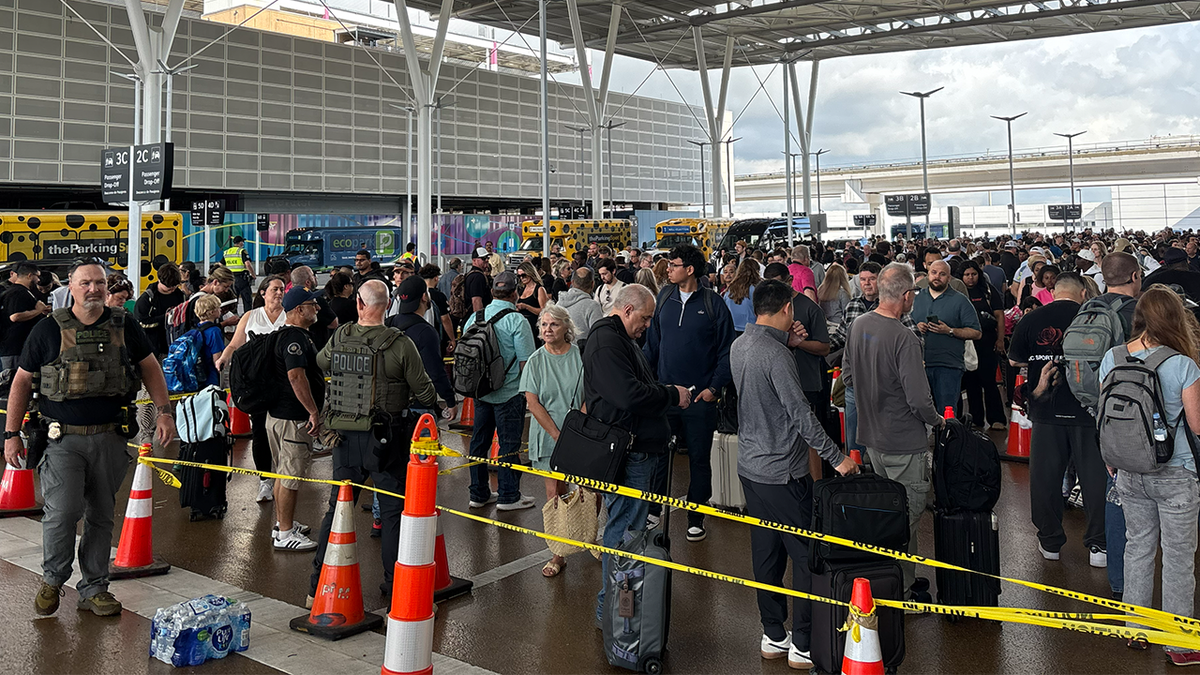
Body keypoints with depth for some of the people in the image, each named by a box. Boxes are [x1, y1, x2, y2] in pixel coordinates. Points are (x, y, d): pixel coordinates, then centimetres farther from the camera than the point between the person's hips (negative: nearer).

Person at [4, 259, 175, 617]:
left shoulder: (124, 326, 4)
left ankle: (93, 588, 23)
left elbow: (150, 367, 14)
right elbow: (22, 381, 5)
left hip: (111, 438, 2)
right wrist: (12, 433, 2)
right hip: (63, 439, -2)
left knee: (101, 516, 9)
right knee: (63, 511, -12)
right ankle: (52, 579, 15)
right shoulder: (48, 330, -1)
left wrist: (164, 411, 4)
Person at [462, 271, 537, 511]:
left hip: (480, 391, 6)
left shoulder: (474, 317, 3)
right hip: (509, 392, -6)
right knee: (509, 443, 4)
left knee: (479, 441, 13)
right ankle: (508, 496, 11)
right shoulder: (517, 321, -15)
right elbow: (526, 363, -16)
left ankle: (479, 493, 23)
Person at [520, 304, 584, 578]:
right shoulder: (536, 361, 0)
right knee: (555, 492, 0)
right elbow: (533, 403, -4)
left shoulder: (581, 356, -1)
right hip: (549, 436, 0)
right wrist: (558, 435, -11)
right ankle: (558, 553, 9)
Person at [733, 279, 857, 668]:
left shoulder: (739, 346, 5)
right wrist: (836, 458, -18)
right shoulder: (775, 354, -21)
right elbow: (801, 414, -23)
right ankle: (805, 646, 7)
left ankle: (773, 637, 24)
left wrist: (786, 341, 16)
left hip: (750, 467, 9)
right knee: (807, 557, 1)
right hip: (782, 472, -9)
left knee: (766, 554, 15)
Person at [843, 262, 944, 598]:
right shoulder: (904, 339, -25)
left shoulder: (858, 325, 0)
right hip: (903, 442, -8)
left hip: (871, 435, 8)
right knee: (908, 513, 5)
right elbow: (919, 400, -23)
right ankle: (904, 586, 15)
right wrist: (937, 419, -4)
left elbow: (848, 376, 11)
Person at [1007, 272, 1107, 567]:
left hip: (1047, 410, 1)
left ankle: (1050, 542, 20)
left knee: (1045, 476, 11)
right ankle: (1098, 545, 11)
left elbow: (1014, 360, 7)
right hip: (1087, 409, -1)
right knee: (1094, 476, 8)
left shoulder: (1031, 321, -2)